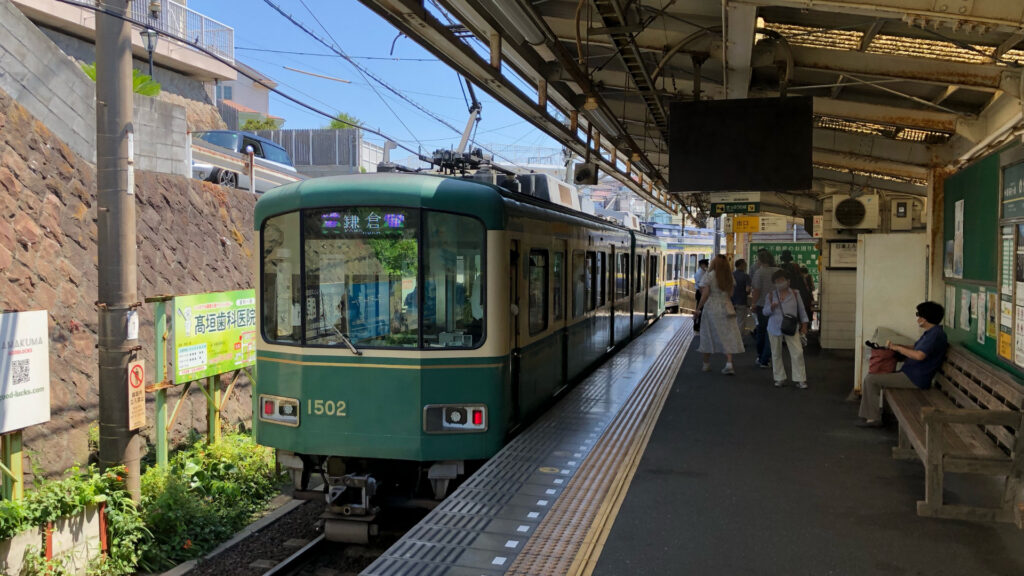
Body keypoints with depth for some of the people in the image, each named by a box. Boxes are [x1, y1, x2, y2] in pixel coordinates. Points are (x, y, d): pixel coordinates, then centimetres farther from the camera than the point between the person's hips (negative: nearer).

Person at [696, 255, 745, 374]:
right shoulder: (729, 277, 6)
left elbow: (705, 294, -12)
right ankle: (729, 363, -11)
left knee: (708, 335, 8)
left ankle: (706, 364, 17)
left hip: (711, 308, -3)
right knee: (728, 336, 1)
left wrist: (699, 307, -7)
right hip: (726, 308, 3)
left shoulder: (709, 276, -8)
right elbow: (730, 293, 6)